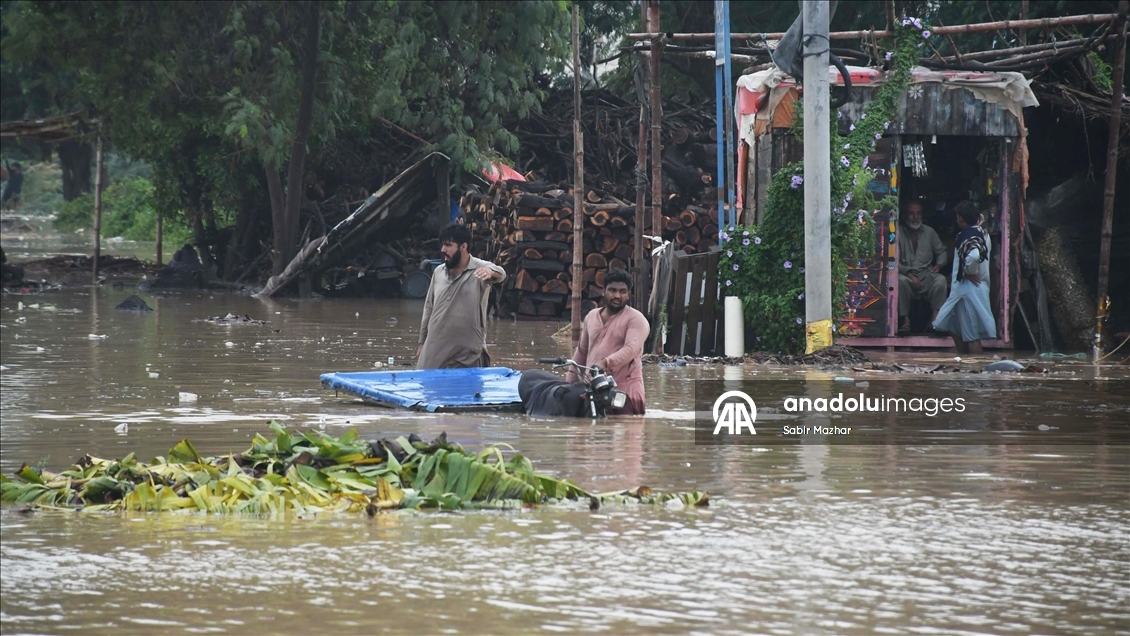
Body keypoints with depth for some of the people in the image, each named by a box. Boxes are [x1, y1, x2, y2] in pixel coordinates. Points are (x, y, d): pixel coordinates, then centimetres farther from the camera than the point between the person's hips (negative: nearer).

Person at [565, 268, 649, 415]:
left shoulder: (636, 319, -3)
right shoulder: (591, 316, 17)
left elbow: (632, 348, -19)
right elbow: (581, 352, 24)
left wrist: (606, 363, -33)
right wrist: (569, 382, 19)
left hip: (624, 391, -6)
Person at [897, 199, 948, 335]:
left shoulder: (929, 232, 14)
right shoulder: (899, 234, 1)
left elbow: (941, 251, 24)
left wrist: (939, 264, 2)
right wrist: (909, 274, -19)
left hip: (926, 275, 3)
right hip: (907, 275, -3)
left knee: (941, 279, -29)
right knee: (901, 280, -37)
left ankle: (935, 318, -36)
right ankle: (905, 320, -35)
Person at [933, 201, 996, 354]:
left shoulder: (967, 236, -19)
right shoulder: (982, 233, 12)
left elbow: (973, 256, -38)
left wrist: (969, 272, -21)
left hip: (968, 288, -10)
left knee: (972, 335, -5)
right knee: (953, 325, 21)